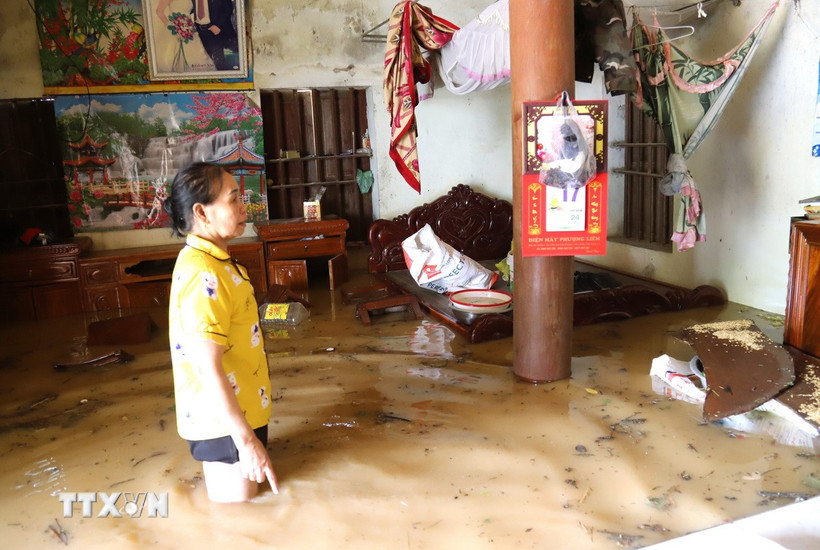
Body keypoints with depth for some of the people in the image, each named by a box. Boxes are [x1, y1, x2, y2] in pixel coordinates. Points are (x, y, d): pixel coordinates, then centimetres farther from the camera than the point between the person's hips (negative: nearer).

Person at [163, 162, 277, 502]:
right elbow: (208, 368, -27)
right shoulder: (203, 275, -24)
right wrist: (247, 440, -24)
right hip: (225, 422, -10)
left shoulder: (209, 260, 7)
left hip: (233, 413, 10)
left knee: (236, 507, 22)